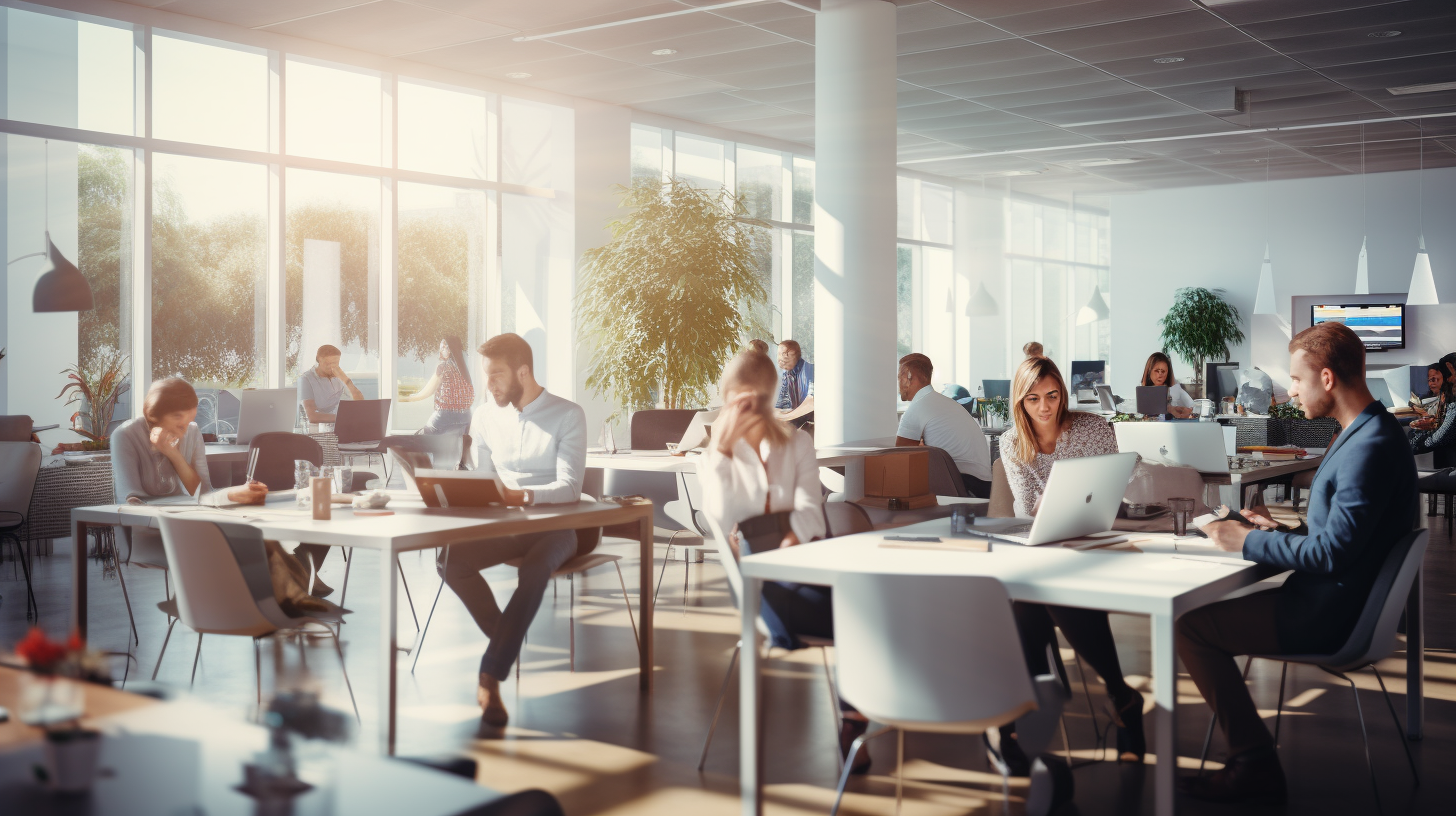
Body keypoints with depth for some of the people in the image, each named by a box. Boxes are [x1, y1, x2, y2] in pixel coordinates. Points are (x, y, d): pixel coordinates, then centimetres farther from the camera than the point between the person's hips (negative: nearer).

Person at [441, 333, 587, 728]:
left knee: (533, 570, -37)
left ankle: (491, 676, -30)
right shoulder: (485, 416, 9)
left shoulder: (568, 415, -6)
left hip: (553, 526, -4)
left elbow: (570, 487, -15)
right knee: (450, 560, -25)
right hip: (503, 527, 4)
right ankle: (508, 642, -7)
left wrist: (523, 495, -32)